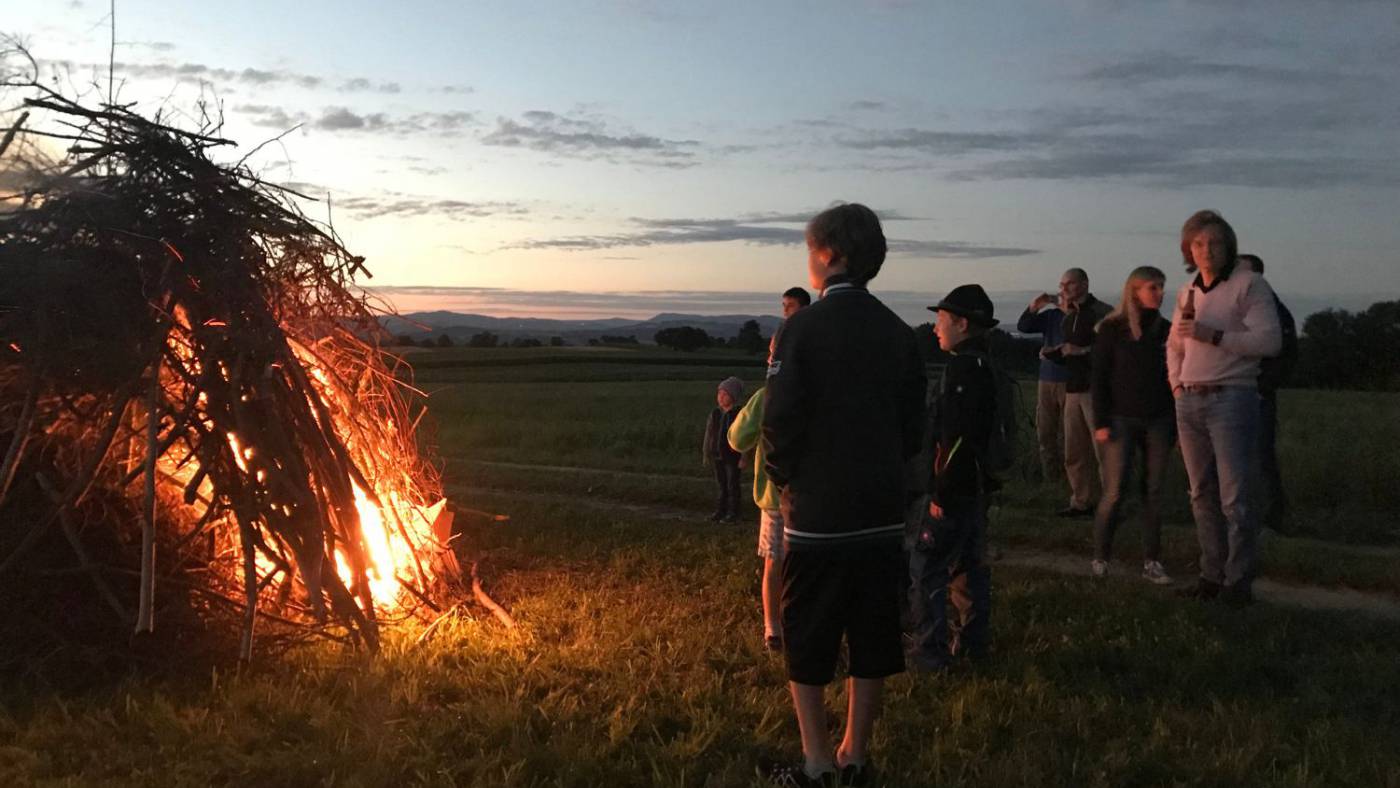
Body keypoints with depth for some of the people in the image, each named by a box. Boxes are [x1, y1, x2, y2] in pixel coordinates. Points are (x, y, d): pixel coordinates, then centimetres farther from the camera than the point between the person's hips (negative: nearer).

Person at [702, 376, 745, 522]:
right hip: (717, 456, 5)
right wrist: (706, 453, 8)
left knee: (732, 486, 4)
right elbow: (709, 433, 9)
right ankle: (720, 510, 21)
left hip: (732, 457, -5)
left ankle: (733, 513, 12)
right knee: (721, 485, 13)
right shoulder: (715, 413, 3)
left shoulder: (739, 415, -11)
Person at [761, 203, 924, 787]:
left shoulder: (802, 328, -13)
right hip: (882, 514, 5)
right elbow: (913, 427, 7)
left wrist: (785, 481, 3)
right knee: (872, 641, 13)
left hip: (816, 514, -4)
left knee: (806, 647, 10)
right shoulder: (899, 333, 3)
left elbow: (780, 422, -14)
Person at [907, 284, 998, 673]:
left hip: (954, 488, -10)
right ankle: (973, 641, 26)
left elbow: (957, 439, -24)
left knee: (925, 569, -2)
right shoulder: (985, 365, 12)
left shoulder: (963, 368, -19)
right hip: (976, 486, 10)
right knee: (970, 564, 17)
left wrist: (940, 494, -20)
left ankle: (929, 650, 2)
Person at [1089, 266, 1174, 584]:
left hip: (1158, 421, 3)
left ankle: (1151, 562, 8)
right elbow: (1099, 377, -2)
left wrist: (1175, 421, 6)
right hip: (1122, 419, -3)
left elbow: (1173, 376, 11)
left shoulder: (1165, 329, 9)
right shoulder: (1112, 328, -1)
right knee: (1115, 491, -7)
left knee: (1153, 491, 3)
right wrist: (1101, 422, -8)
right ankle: (1100, 557, 5)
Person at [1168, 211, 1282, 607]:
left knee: (1234, 496, -7)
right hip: (1189, 401, 7)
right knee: (1202, 495, 10)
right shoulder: (1187, 291, 15)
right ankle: (1212, 574, 17)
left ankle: (1239, 580, 0)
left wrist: (1213, 335, -19)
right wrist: (1177, 384, 14)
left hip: (1231, 398, -6)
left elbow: (1270, 340, -15)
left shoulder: (1249, 284, -5)